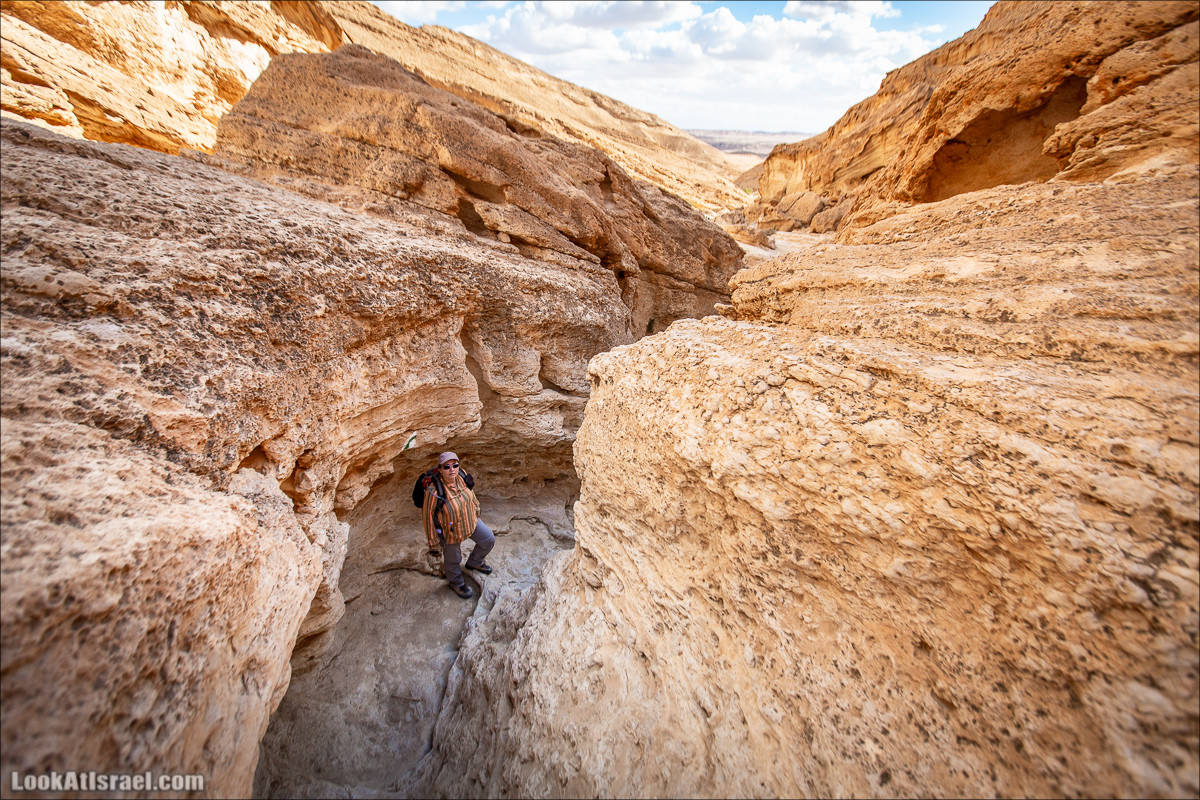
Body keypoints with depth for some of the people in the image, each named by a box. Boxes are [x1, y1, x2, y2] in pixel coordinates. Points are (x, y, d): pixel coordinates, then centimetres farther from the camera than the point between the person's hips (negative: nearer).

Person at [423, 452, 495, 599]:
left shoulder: (461, 476, -19)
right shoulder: (434, 490, -36)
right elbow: (427, 515, -23)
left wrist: (476, 509, 17)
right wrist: (433, 543, -13)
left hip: (470, 520, 6)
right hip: (450, 529, -5)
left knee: (488, 540, 17)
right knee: (453, 559, 18)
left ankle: (474, 562, 48)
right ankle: (456, 582, 52)